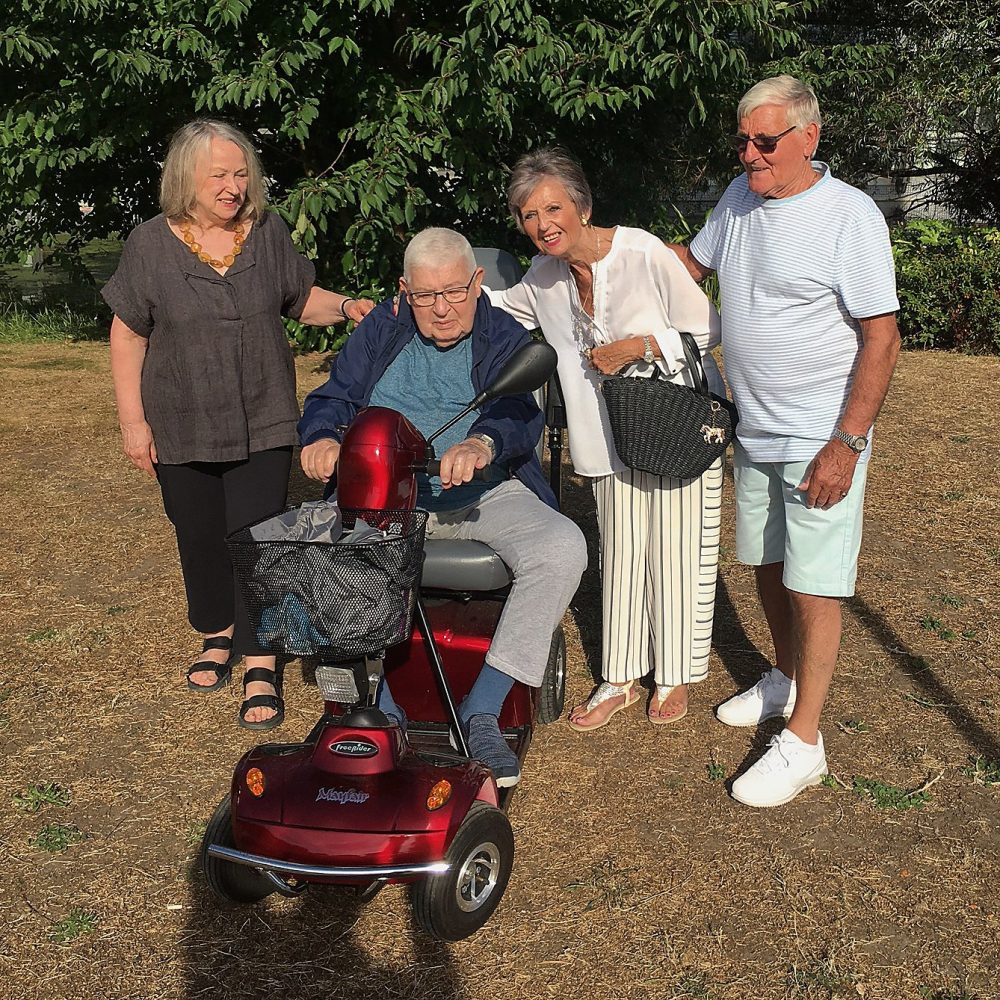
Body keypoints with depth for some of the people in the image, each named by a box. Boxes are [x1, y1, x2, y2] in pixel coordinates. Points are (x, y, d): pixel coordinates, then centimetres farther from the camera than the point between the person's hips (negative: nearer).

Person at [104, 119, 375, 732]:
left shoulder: (269, 233, -1)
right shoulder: (151, 245, -5)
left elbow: (303, 300, 11)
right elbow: (128, 336, 0)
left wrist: (346, 306, -11)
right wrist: (132, 420, -3)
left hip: (263, 425, 0)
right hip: (182, 430, 1)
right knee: (201, 539, 14)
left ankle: (261, 666, 3)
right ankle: (217, 634, 38)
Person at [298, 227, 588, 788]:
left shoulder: (506, 339, 4)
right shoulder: (381, 333, 14)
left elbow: (521, 416, -15)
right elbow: (333, 398, 7)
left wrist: (483, 443, -40)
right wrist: (323, 438, -19)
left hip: (487, 494, -1)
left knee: (562, 548, -30)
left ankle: (482, 714, -23)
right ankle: (383, 710, -18)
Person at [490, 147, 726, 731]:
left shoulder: (645, 254, -19)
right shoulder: (544, 275, 0)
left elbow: (707, 331, -13)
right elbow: (496, 310, 20)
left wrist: (637, 346, -21)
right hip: (614, 436, 5)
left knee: (677, 553, 4)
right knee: (620, 556, 11)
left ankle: (676, 676, 23)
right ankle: (621, 679, 24)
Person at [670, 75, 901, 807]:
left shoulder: (849, 215, -16)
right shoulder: (740, 199, 5)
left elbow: (882, 336, -17)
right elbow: (693, 262, 23)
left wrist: (847, 444, -22)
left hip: (822, 441, -7)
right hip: (756, 433, 7)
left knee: (812, 585, -2)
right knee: (768, 567, 19)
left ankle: (803, 743, 8)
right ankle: (786, 681, 41)